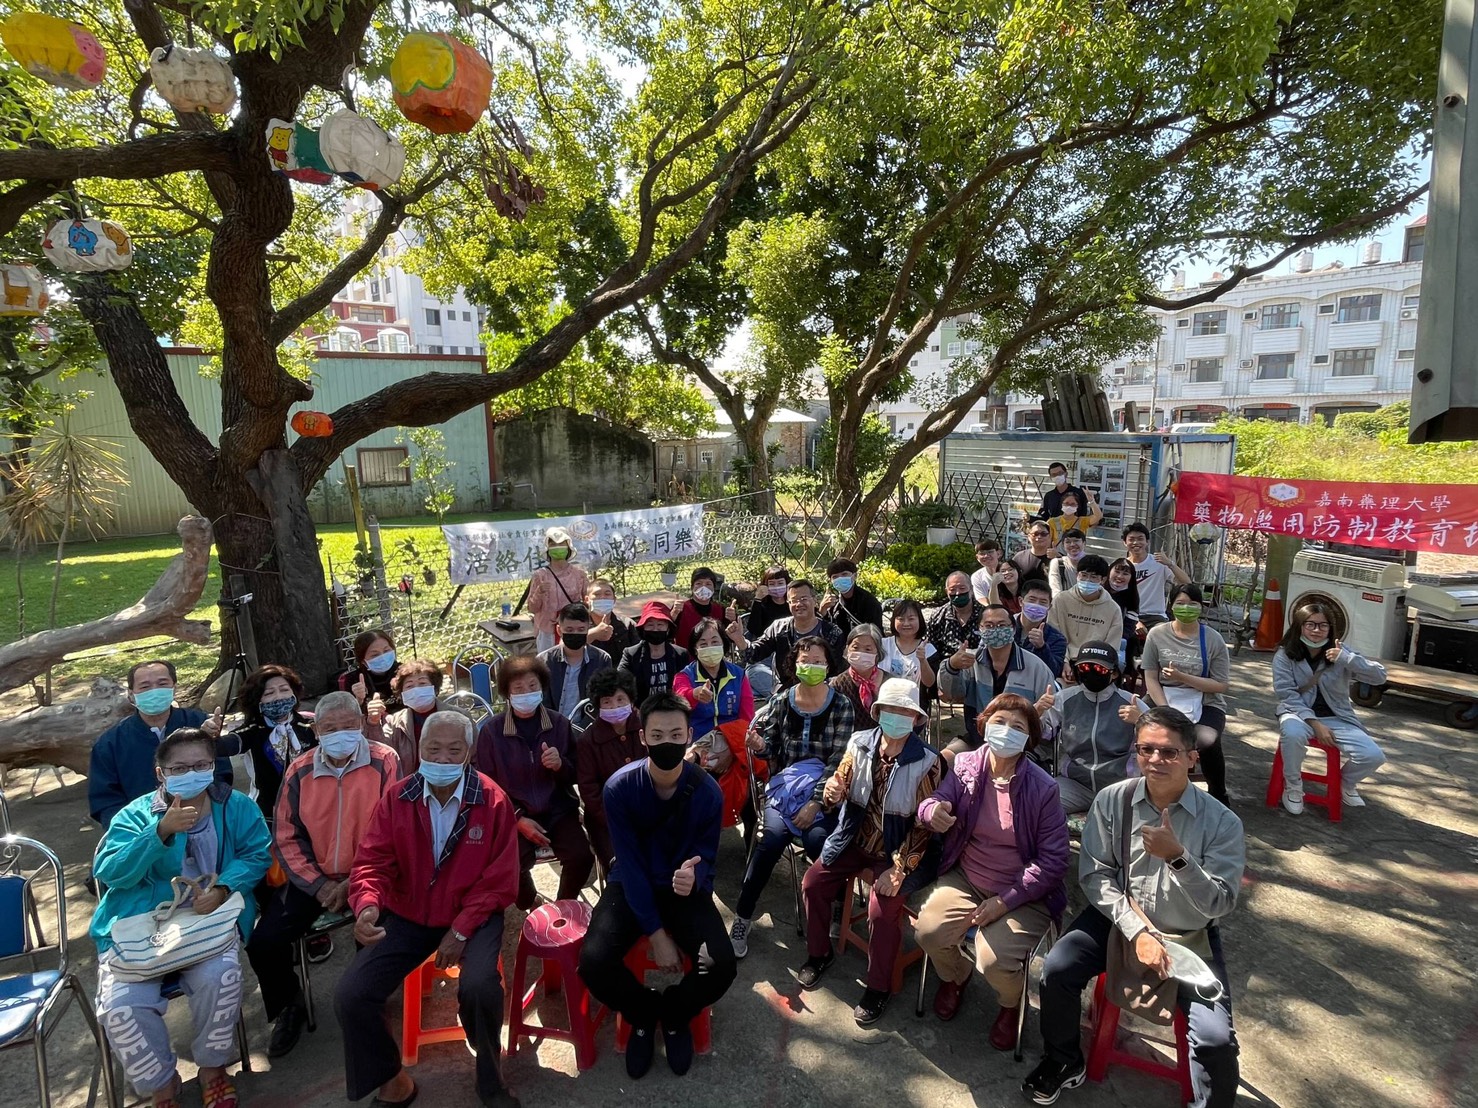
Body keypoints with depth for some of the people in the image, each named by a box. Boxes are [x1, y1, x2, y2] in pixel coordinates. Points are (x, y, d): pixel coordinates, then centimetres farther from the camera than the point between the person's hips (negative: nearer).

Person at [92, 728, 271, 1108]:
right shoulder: (136, 815, 4)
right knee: (121, 1007, -22)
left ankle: (212, 1067, 2)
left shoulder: (236, 806, 6)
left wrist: (222, 888, -18)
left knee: (220, 976, -28)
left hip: (208, 920, 0)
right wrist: (161, 831, -24)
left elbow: (257, 854, 0)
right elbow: (108, 872, -9)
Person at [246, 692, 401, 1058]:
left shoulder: (384, 762, -12)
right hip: (313, 878, 4)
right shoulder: (299, 771, -2)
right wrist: (319, 884, -9)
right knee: (263, 942, -8)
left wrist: (354, 884, -18)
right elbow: (286, 837, 2)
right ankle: (289, 1009, 24)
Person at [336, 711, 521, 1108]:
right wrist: (367, 905, -31)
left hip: (473, 916, -3)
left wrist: (461, 930, -16)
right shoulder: (396, 799, -6)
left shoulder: (493, 801, -13)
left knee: (479, 986, -29)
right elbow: (372, 862, -9)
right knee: (349, 996, -12)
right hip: (407, 916, 3)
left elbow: (500, 880, -10)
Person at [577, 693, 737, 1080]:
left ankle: (674, 1015, 14)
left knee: (721, 966, -22)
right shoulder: (619, 787, -18)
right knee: (593, 961, -25)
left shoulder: (707, 792, -16)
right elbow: (630, 864, -16)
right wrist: (656, 934, -19)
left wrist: (694, 876, -36)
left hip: (685, 890, 1)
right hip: (632, 887, 0)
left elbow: (706, 858, -9)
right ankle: (643, 1013, 10)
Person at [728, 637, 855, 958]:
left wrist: (816, 803, -16)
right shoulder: (781, 701, 4)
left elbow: (838, 760, -7)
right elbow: (771, 749, 9)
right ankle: (742, 917, -8)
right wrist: (759, 746, -16)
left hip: (824, 792, -1)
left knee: (818, 840, -29)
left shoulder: (841, 706, -2)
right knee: (772, 838, -26)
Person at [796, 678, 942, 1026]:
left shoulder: (927, 762, -18)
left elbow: (924, 825, -15)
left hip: (897, 849, -4)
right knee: (812, 883, -4)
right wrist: (832, 791, -25)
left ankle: (879, 988, 6)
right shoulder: (860, 742, -8)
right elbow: (841, 787, 1)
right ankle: (819, 953, 23)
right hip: (856, 838, 4)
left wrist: (899, 869, -21)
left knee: (883, 910, -20)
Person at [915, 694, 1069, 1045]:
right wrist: (933, 810, -31)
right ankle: (954, 977, 21)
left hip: (1023, 893, -3)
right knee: (929, 931, -18)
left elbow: (1053, 859, -12)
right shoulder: (965, 766, -6)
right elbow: (935, 800, -3)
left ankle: (1011, 1004, 18)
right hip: (965, 878, 3)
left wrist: (1004, 901, -18)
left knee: (995, 961, -23)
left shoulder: (1043, 788, -14)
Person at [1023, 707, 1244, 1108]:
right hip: (1118, 920, 1)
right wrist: (1137, 930, -17)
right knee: (1057, 970, -17)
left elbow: (1220, 905, -13)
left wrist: (1178, 857, -30)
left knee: (1216, 1039, -20)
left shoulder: (1221, 822, -13)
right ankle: (1063, 1061, 13)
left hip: (1189, 936, -1)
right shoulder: (1112, 801, -9)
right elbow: (1095, 874, -7)